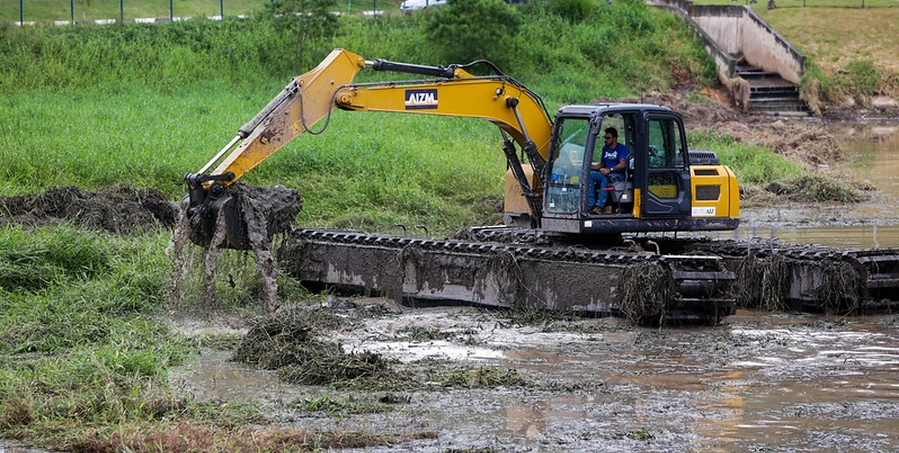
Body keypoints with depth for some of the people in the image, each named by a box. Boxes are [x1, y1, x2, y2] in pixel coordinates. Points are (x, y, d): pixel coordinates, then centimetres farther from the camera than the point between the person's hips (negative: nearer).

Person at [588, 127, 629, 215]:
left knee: (606, 178, -40)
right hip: (607, 174, 7)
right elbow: (602, 164, 27)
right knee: (589, 175, -21)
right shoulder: (605, 149, 19)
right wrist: (589, 166, 9)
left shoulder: (622, 148, -4)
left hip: (619, 175, -7)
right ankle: (591, 205, -30)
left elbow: (623, 164, -19)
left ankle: (599, 206, -46)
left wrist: (609, 170, -33)